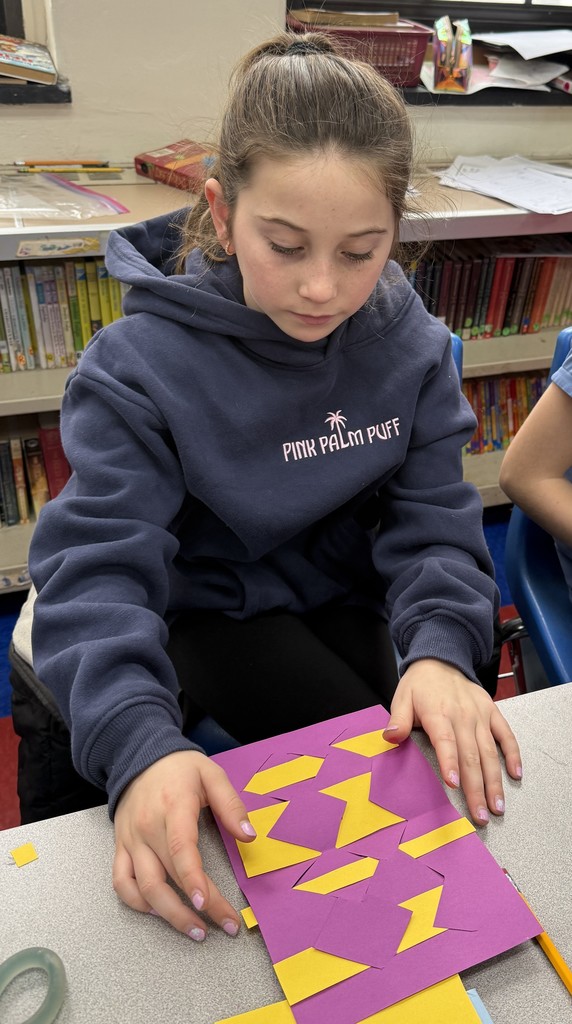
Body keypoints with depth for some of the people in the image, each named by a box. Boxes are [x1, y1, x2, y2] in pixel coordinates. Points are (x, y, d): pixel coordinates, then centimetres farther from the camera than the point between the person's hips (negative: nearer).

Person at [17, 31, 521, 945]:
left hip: (345, 592, 4)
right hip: (213, 604, -4)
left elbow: (433, 514, -10)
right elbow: (99, 566, -27)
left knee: (430, 758, -2)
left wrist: (441, 647, -30)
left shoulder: (408, 343, -11)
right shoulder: (143, 364, -24)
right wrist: (139, 742, -44)